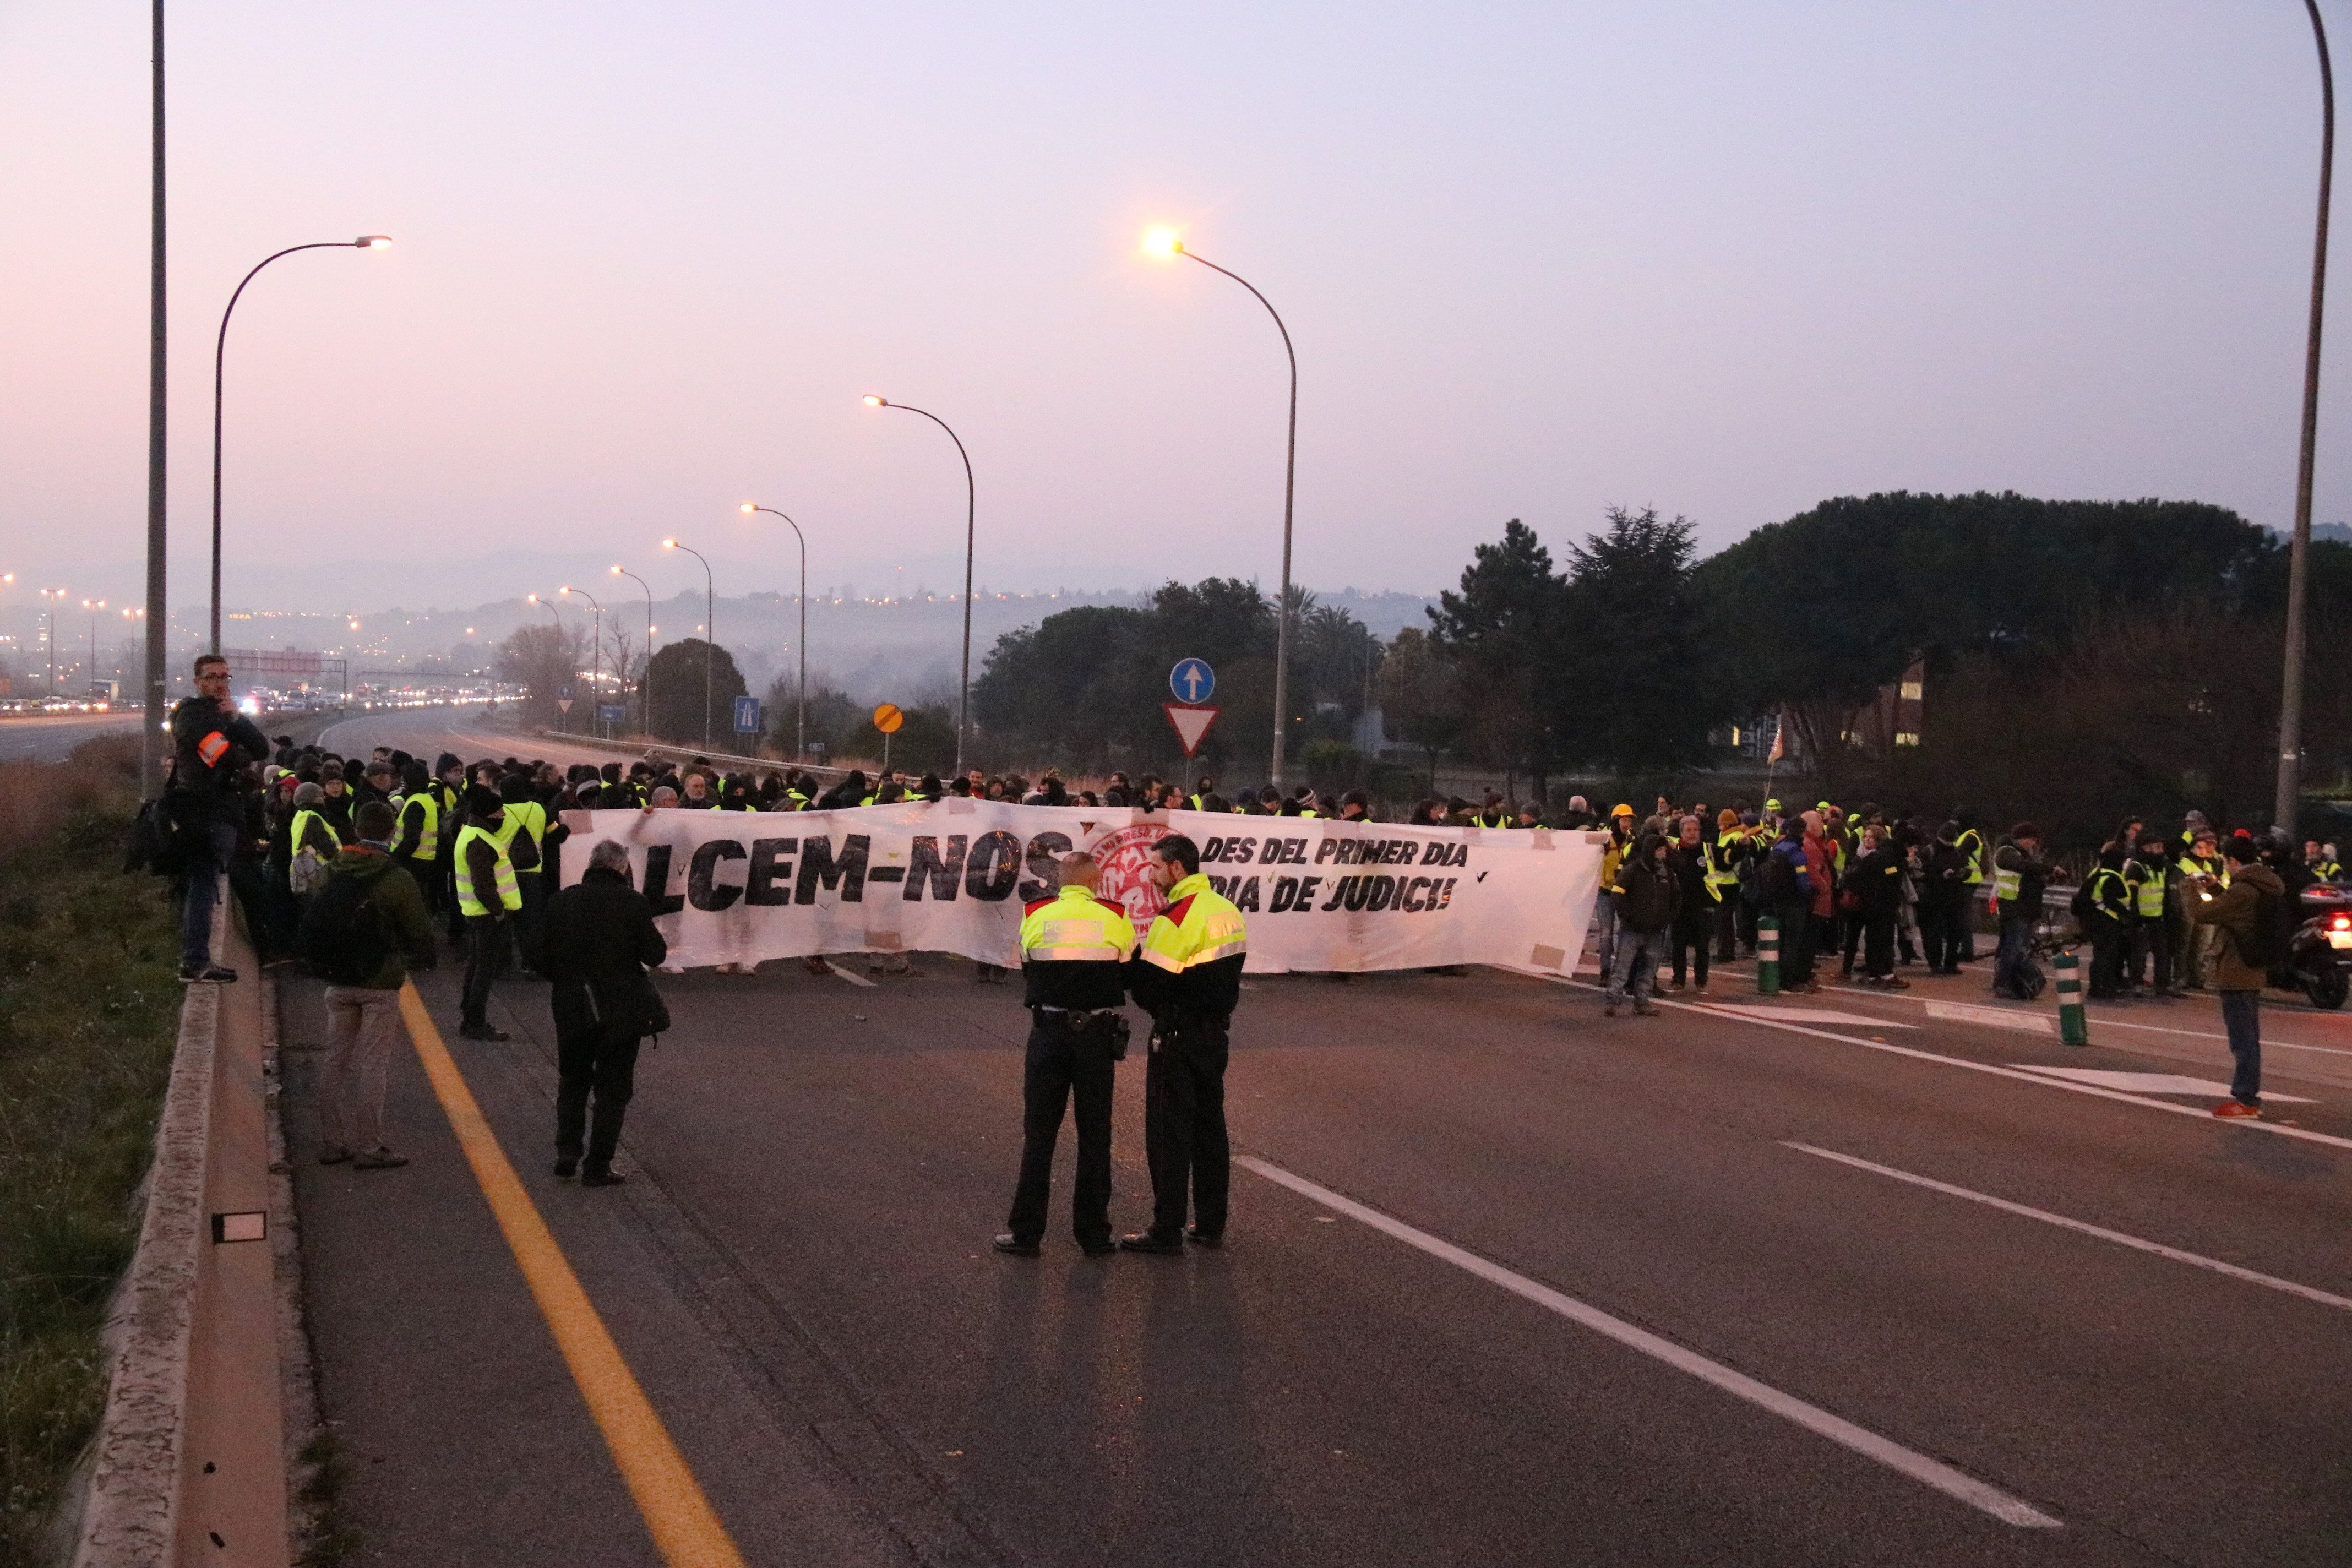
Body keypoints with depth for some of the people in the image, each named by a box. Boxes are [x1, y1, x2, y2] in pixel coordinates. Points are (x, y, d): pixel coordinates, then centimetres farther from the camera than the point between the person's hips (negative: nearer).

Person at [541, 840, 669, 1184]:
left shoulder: (560, 902, -4)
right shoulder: (632, 903, -12)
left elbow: (544, 960, 0)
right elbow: (655, 955, -9)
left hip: (571, 1009, 2)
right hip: (622, 1009, -2)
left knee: (572, 1081, 22)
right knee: (613, 1088, 8)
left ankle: (567, 1151, 14)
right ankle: (597, 1167, 9)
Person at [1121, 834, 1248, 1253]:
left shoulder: (1177, 917, -18)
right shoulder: (1227, 910, 9)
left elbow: (1149, 985, -21)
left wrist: (1131, 961, 0)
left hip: (1179, 1036, -8)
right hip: (1215, 1031, 8)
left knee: (1168, 1132, -2)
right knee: (1209, 1127, 14)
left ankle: (1167, 1230, 0)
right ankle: (1211, 1223, 20)